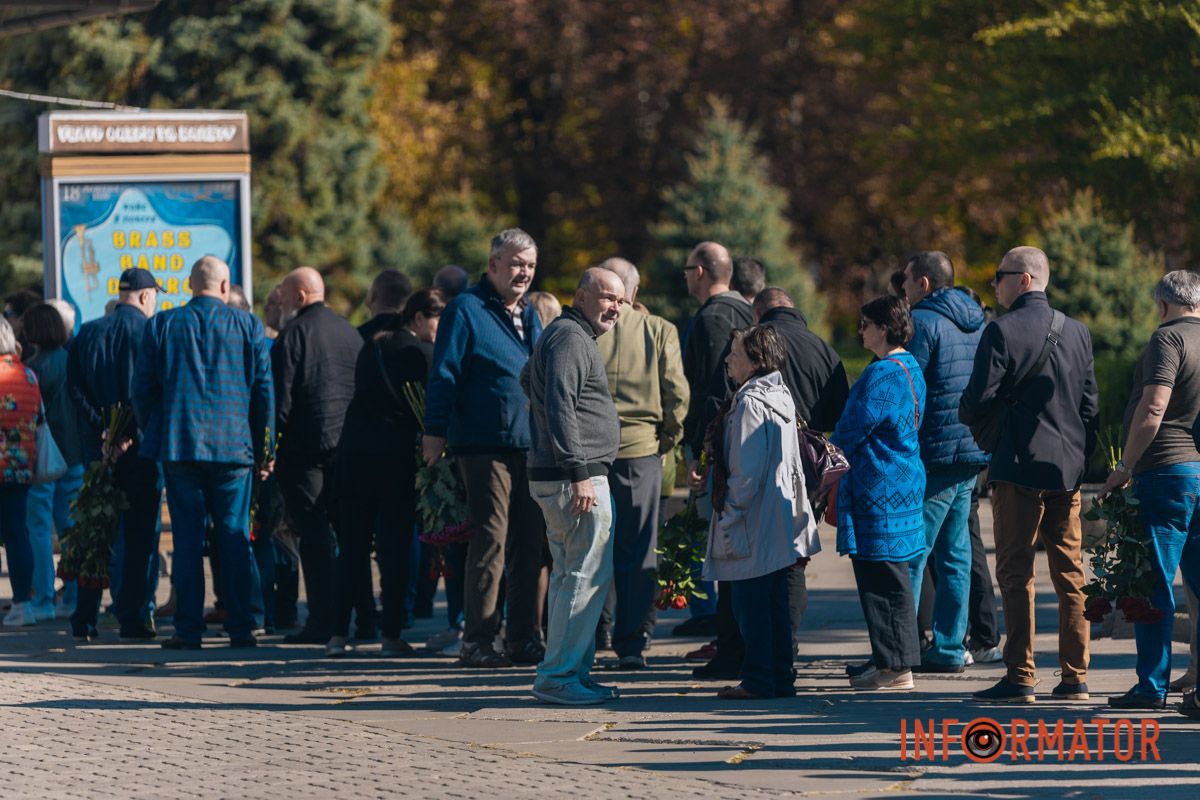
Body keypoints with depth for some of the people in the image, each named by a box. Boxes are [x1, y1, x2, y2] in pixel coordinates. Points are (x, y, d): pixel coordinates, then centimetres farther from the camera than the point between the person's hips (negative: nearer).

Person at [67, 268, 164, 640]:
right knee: (140, 533, 2)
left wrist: (103, 431, -6)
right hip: (144, 445, -3)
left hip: (98, 445, 3)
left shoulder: (87, 334, 7)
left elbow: (75, 386, -2)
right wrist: (136, 433, -8)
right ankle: (134, 617, -1)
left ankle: (85, 619, 6)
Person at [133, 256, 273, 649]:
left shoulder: (162, 325, 2)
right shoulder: (247, 326, 2)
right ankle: (240, 628, 3)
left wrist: (151, 434, 18)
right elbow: (264, 388, 3)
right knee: (235, 538, 4)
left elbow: (142, 387, 5)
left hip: (179, 443, 0)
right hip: (233, 446, 0)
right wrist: (264, 447, 10)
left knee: (187, 539, 1)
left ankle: (189, 629, -1)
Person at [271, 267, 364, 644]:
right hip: (350, 444, 6)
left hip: (306, 444, -6)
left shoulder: (294, 333, -8)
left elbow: (280, 396, -12)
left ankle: (323, 620, -7)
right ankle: (365, 617, 13)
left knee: (314, 533, -4)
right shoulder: (350, 332, 13)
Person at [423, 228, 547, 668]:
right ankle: (478, 641, -3)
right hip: (486, 446, -7)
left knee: (531, 544, 7)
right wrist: (436, 430, -13)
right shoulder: (466, 310, -4)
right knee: (491, 540, -7)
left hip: (532, 446, 7)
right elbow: (445, 374, -8)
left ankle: (524, 637, 13)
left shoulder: (529, 315, 18)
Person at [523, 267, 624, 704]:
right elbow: (560, 408, -21)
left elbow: (527, 379, 36)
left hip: (556, 476, 11)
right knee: (589, 574, -10)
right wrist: (579, 474, -24)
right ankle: (559, 675, -11)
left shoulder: (569, 336, 20)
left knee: (570, 574, 14)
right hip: (577, 476, -11)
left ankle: (567, 672, 17)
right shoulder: (570, 338, -13)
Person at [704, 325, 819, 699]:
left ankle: (759, 680, -3)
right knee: (776, 604, 12)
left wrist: (730, 516, -14)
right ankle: (781, 678, 15)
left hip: (754, 525, -9)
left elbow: (746, 471, -19)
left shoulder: (749, 404, -16)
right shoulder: (781, 398, 13)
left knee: (750, 603, -4)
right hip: (780, 524, 9)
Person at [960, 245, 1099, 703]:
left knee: (1015, 572, -2)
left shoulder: (1002, 332, -11)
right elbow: (1091, 403, 11)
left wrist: (972, 422, 10)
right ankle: (1075, 678, 8)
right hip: (1068, 468, 6)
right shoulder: (1077, 332, 9)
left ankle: (1020, 678, -5)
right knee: (1070, 573, 8)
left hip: (1019, 467, -6)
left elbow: (978, 400, -12)